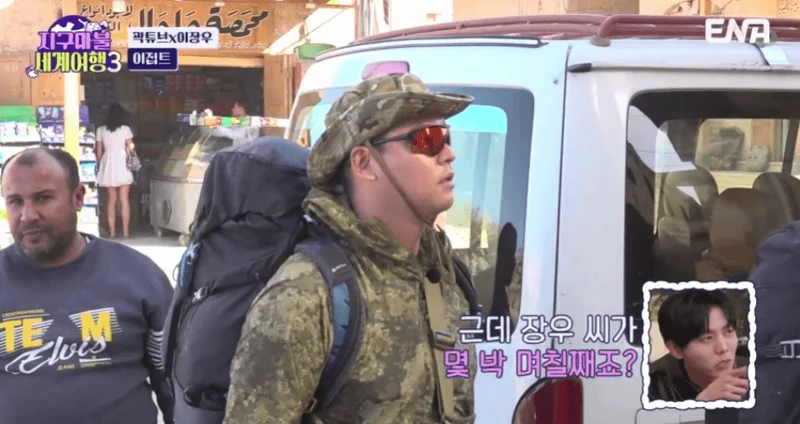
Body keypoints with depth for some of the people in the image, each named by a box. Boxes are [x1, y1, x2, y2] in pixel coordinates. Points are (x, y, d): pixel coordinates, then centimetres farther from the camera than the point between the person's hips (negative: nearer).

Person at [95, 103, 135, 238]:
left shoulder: (101, 130, 3)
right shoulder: (125, 129, -4)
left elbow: (99, 152, 5)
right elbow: (131, 149, -3)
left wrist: (100, 167, 14)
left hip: (108, 166, 2)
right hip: (122, 166, -2)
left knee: (111, 200, 8)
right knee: (124, 200, 0)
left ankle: (112, 231, 5)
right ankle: (126, 231, -2)